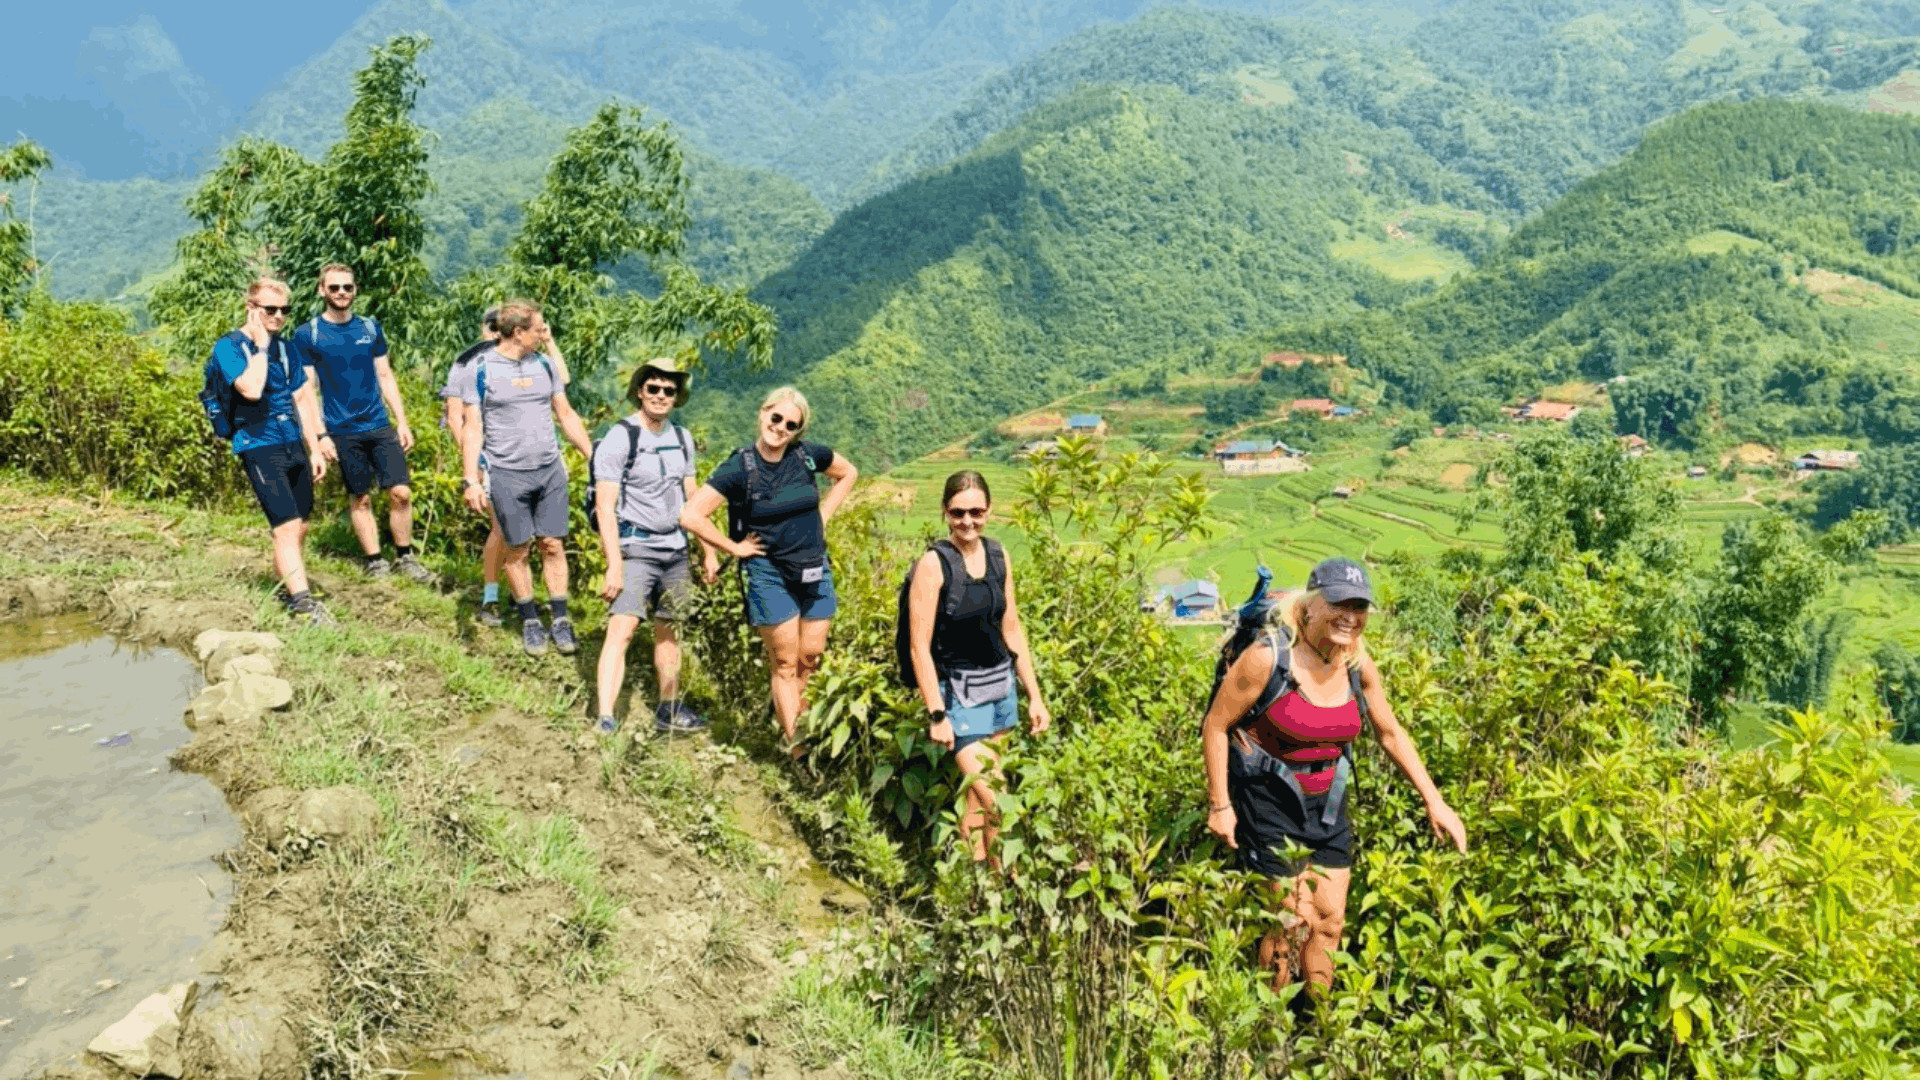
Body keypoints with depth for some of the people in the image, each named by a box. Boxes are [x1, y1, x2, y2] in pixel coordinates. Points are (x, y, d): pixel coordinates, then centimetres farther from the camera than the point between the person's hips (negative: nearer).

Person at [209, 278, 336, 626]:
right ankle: (303, 603, -19)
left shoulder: (284, 348, 14)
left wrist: (316, 449, 13)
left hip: (294, 446, 7)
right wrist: (260, 345, -14)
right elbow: (251, 389, -24)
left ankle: (283, 585, 27)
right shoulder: (228, 347, -7)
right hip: (259, 449, -7)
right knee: (286, 527, -16)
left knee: (299, 528, 11)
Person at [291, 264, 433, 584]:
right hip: (343, 432, -2)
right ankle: (375, 562, 16)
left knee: (401, 493, -3)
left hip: (380, 426, 3)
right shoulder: (307, 335, -1)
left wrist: (402, 422, 9)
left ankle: (405, 558, 11)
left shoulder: (370, 327, 9)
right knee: (360, 498, 5)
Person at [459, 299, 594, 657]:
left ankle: (561, 620, 14)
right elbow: (473, 429, -6)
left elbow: (566, 415, 16)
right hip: (507, 475, -3)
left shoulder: (543, 365, 8)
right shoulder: (482, 369, -5)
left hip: (551, 469, 3)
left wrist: (594, 459, 14)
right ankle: (530, 622, 20)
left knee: (553, 545, 4)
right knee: (517, 550, 5)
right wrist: (471, 481, -13)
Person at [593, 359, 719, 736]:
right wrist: (614, 564, -21)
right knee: (622, 628, -16)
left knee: (667, 629, 14)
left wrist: (708, 550, 16)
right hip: (636, 548, -6)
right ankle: (605, 720, -19)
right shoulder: (619, 439, -10)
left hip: (675, 549, 6)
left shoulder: (682, 438, 10)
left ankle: (668, 711, 25)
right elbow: (605, 507, -14)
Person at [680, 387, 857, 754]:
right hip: (768, 574, -4)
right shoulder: (739, 468, -12)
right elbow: (691, 516, -16)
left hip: (815, 570, 4)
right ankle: (793, 740, 4)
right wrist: (734, 547, -10)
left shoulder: (808, 456, -1)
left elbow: (848, 473, 19)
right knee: (785, 665, -1)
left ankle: (790, 723, 23)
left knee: (810, 660, 8)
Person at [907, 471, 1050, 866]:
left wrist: (1034, 696, 10)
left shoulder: (997, 555, 4)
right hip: (959, 693, -5)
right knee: (995, 800, -7)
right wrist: (936, 715, -15)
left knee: (977, 796, 10)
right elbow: (920, 647, -13)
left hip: (1001, 685, 5)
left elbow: (1012, 629, 11)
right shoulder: (934, 564, -13)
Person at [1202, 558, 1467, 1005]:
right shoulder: (1268, 658, -22)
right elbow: (1216, 726, -13)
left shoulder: (1358, 664, -4)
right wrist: (1219, 805, -12)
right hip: (1268, 797, -6)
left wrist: (1434, 801, 7)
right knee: (1295, 919, -4)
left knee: (1331, 918, 11)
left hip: (1326, 801, 6)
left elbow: (1391, 733, 9)